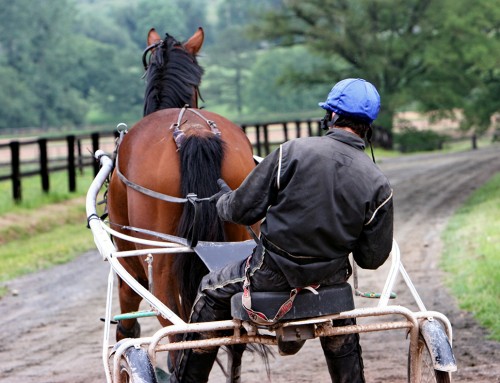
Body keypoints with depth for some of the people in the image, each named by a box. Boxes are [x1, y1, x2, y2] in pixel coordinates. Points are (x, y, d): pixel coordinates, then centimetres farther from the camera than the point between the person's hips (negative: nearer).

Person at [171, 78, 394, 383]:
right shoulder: (378, 185, -8)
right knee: (341, 323, 36)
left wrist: (224, 202, 13)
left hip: (271, 275, -3)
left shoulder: (292, 151, -16)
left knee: (212, 292, 23)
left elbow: (243, 210, -11)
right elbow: (372, 258, -2)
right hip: (329, 278, 3)